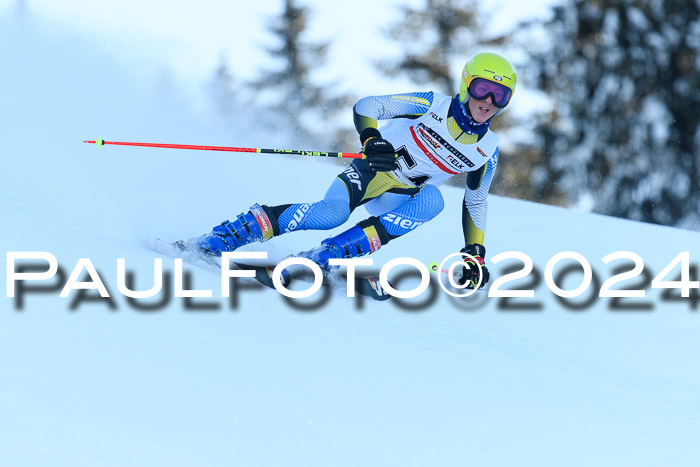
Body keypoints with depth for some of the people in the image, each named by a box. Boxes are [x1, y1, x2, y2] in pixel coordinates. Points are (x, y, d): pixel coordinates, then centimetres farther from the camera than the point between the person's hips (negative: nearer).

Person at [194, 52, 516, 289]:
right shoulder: (434, 106, -6)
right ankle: (218, 240, -32)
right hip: (372, 172, -3)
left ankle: (322, 257, -39)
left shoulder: (487, 151, 4)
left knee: (433, 199, -33)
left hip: (400, 199, 4)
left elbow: (475, 202, 18)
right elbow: (366, 106, -10)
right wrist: (371, 140, -30)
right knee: (332, 212, -35)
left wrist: (475, 253, 9)